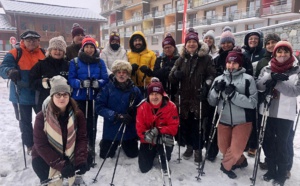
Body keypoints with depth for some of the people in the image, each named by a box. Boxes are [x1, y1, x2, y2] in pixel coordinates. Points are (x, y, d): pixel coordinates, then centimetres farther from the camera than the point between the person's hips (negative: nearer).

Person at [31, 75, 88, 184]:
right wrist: (61, 165, -28)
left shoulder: (78, 115, -11)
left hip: (68, 156, 3)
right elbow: (41, 145, -19)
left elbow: (82, 138, -13)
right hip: (44, 158, -2)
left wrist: (81, 160, -29)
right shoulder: (41, 117, -17)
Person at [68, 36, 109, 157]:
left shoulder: (100, 62, 5)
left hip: (94, 98, 1)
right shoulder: (75, 62, 1)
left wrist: (98, 83, -20)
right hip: (79, 98, -1)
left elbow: (105, 79, 1)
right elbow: (71, 79, -4)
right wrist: (81, 83, -23)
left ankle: (91, 147, 23)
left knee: (92, 123, 8)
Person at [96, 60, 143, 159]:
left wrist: (132, 116, -21)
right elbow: (99, 107, -14)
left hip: (129, 130, 1)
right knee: (105, 155, 15)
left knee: (133, 154, 20)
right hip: (111, 129, -1)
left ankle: (124, 144, 50)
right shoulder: (108, 88, -11)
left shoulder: (135, 90, -6)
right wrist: (115, 116, -23)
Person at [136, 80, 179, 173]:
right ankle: (153, 154, 37)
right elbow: (140, 126, -11)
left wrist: (159, 131, -32)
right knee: (144, 168, 1)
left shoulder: (171, 106, -16)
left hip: (164, 139, -1)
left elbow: (173, 125, -18)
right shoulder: (142, 107, -13)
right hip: (148, 141, 2)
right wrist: (146, 135, -31)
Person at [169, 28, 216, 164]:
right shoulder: (181, 59, 11)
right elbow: (172, 77, 7)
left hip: (199, 98, -3)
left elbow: (211, 75, -4)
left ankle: (198, 150, 21)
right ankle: (189, 146, 33)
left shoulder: (206, 58, 2)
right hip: (184, 98, 3)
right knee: (184, 123, 9)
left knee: (198, 125, 1)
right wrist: (175, 74, -17)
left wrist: (206, 85, -23)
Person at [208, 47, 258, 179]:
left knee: (235, 150, -1)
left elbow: (253, 102, -17)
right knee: (223, 148, 15)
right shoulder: (219, 79, 0)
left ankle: (226, 165, 31)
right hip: (224, 120, 4)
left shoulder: (247, 79, -11)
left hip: (242, 121, -4)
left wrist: (234, 95, -27)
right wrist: (216, 90, -18)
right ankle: (240, 161, 45)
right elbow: (211, 102, 1)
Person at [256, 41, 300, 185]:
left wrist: (276, 82, -20)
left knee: (281, 144, 4)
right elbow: (259, 86, -5)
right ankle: (271, 170, 31)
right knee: (267, 142, 12)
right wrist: (272, 77, -21)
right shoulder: (266, 69, 6)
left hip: (285, 113, -3)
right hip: (267, 111, 3)